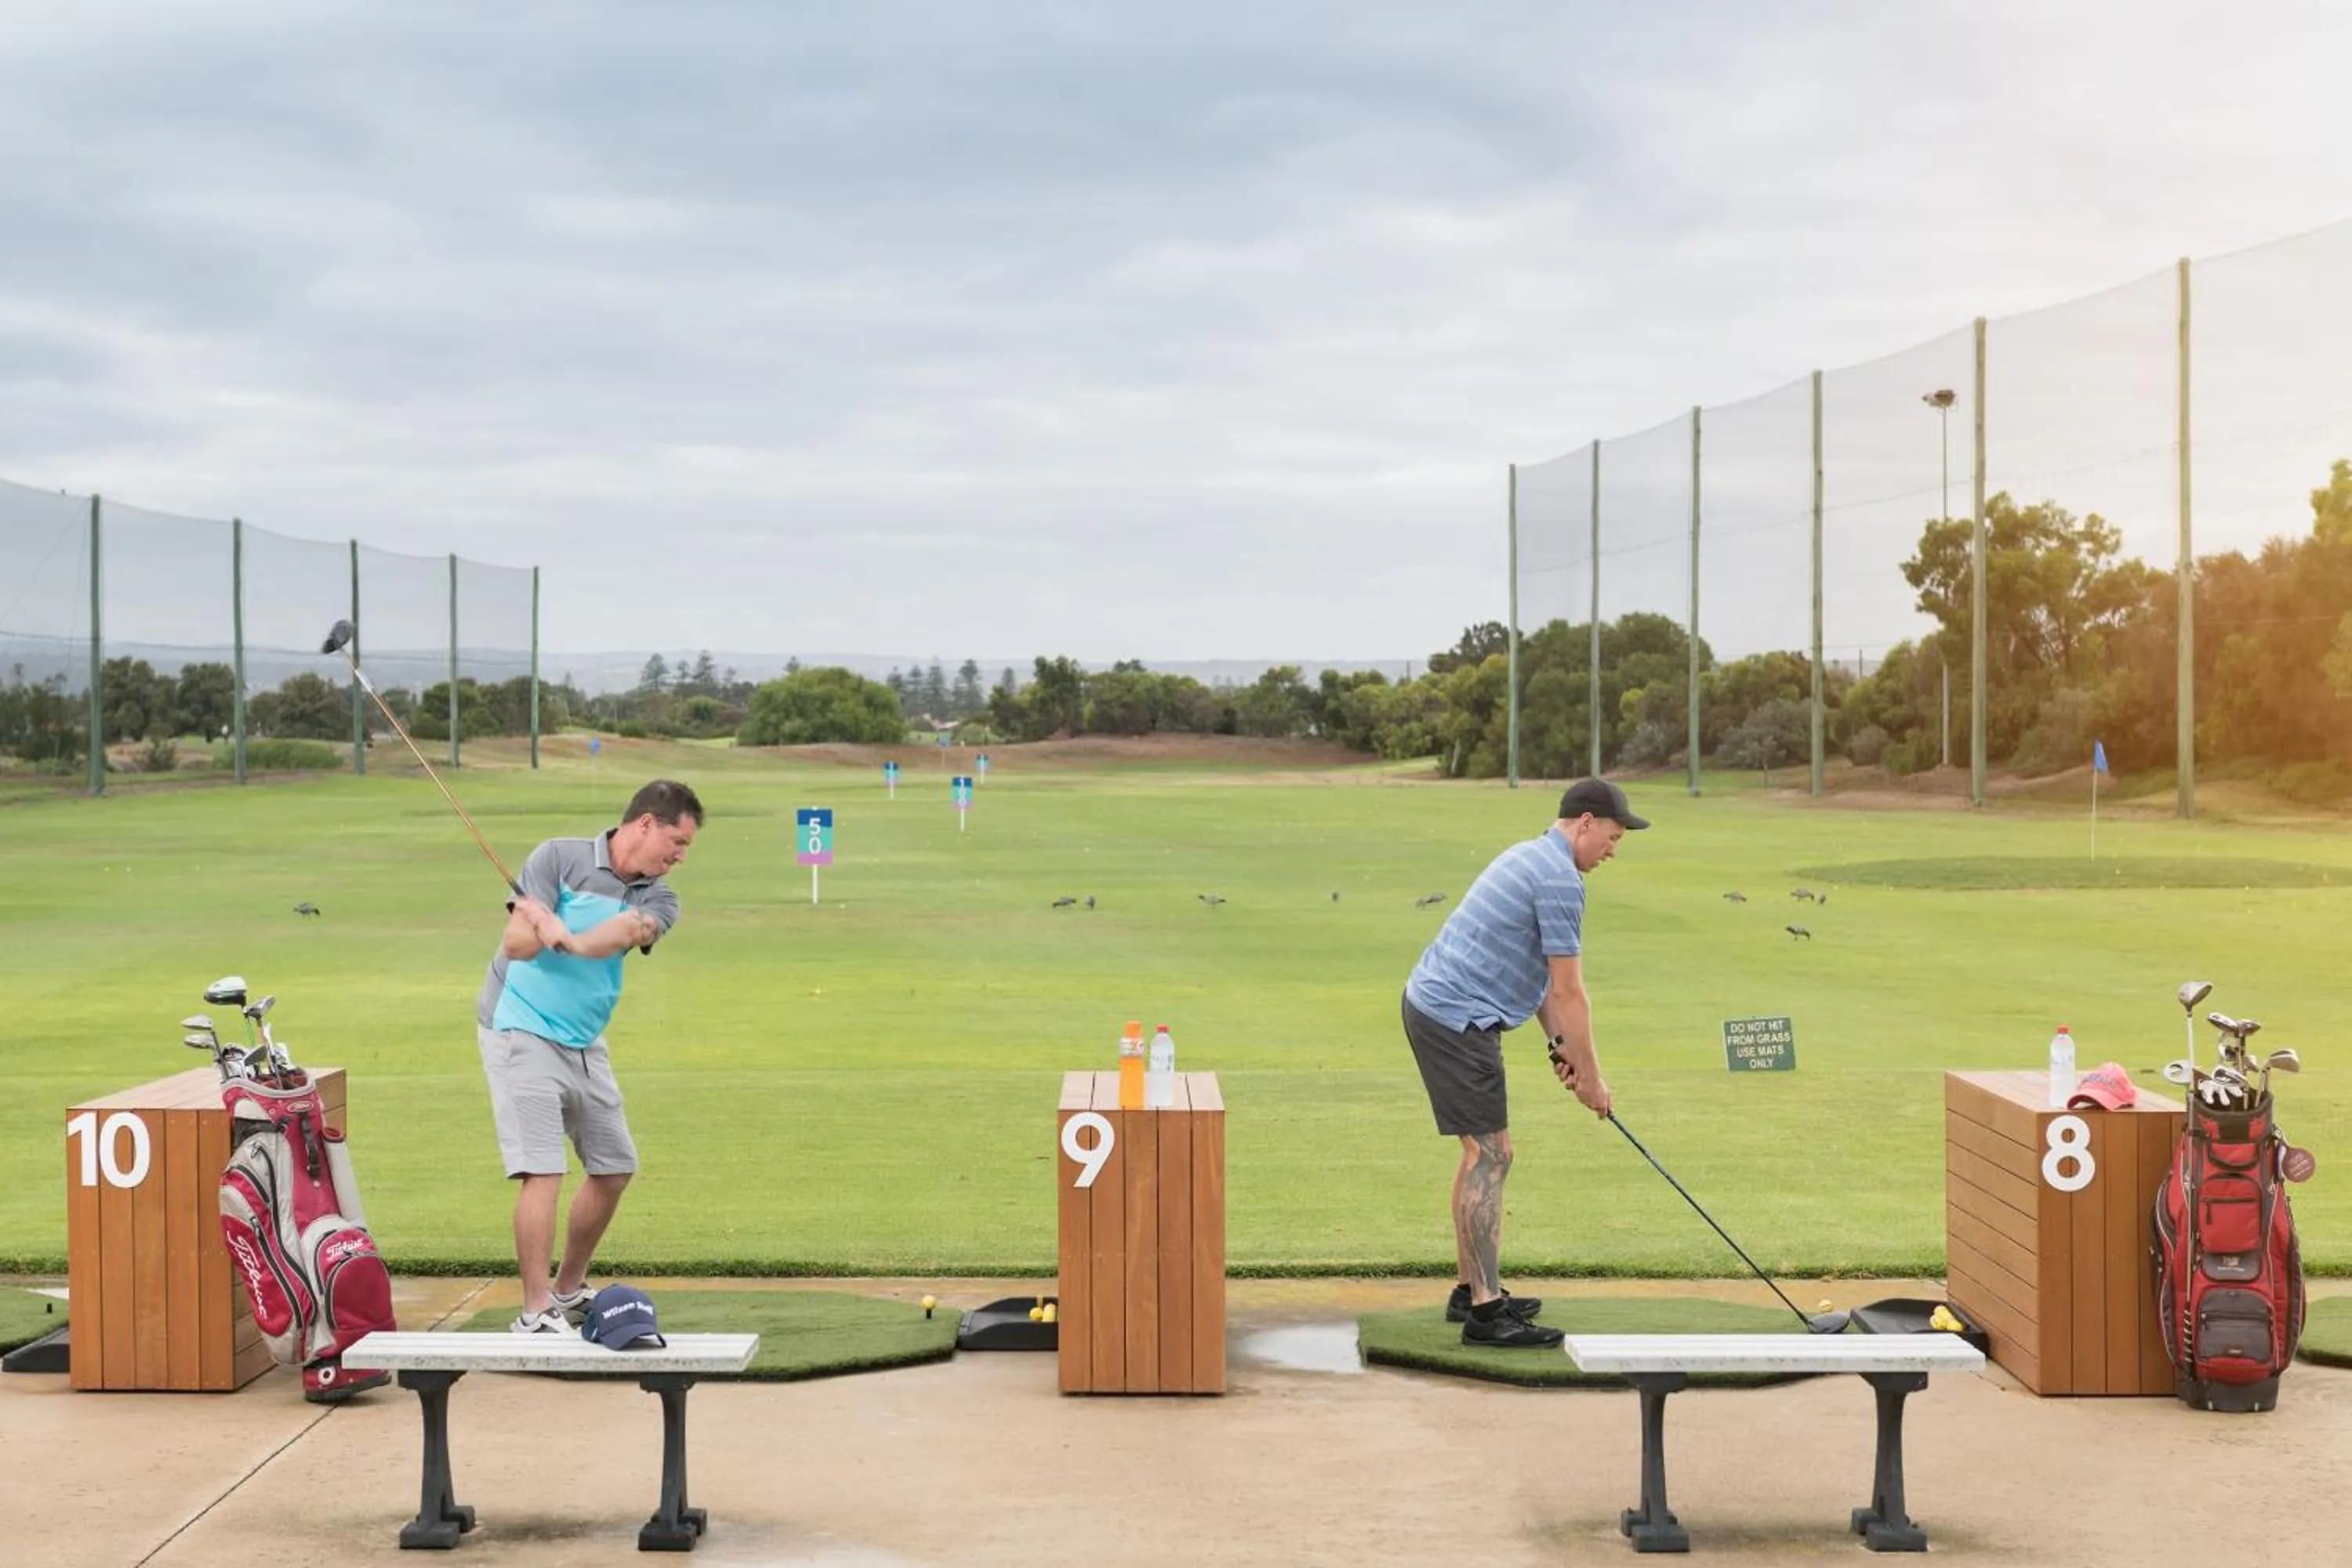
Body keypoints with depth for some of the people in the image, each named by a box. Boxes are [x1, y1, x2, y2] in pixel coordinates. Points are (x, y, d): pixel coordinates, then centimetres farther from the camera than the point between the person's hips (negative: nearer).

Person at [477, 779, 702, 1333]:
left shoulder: (657, 899, 1)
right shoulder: (560, 858, -10)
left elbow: (627, 930, -23)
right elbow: (516, 943, -18)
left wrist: (572, 939, -42)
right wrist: (544, 927, -38)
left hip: (585, 1044, 7)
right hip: (522, 1032, -7)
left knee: (613, 1169, 12)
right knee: (543, 1170, -15)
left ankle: (569, 1292, 29)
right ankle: (536, 1314, -11)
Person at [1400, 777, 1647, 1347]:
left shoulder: (1533, 858, 18)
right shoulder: (1560, 878, -15)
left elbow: (1542, 976, 21)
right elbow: (1569, 990, -13)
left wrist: (1561, 1044, 14)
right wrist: (1591, 1074, -4)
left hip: (1433, 1004, 11)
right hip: (1459, 1019, -11)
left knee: (1483, 1152, 17)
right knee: (1490, 1155, -9)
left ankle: (1472, 1289, 23)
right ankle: (1485, 1311, -9)